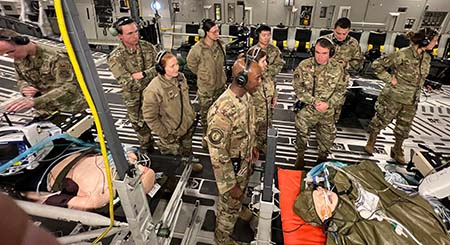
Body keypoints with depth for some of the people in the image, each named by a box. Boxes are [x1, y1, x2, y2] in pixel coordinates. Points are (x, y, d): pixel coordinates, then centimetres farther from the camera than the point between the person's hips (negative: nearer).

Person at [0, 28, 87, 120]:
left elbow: (68, 88, -31)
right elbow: (21, 80, 20)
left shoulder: (56, 57, -22)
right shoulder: (18, 60, 3)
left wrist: (34, 101, -39)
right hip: (45, 113, 7)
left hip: (73, 111, -6)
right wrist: (24, 88, -6)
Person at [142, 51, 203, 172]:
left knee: (187, 149, 31)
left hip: (188, 126, 6)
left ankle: (189, 163, 61)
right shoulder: (153, 90, -30)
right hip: (171, 134, -6)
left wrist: (192, 115, 12)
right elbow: (149, 117, -21)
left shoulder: (180, 77, -9)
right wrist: (163, 134, -15)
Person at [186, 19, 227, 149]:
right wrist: (203, 74, 5)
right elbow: (191, 64, -3)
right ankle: (206, 137, 32)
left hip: (220, 84, 5)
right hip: (205, 87, -4)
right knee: (206, 113, 11)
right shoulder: (197, 49, -20)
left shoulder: (220, 45, -6)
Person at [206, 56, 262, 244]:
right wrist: (230, 185, -21)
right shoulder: (222, 111, -38)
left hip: (245, 161, 7)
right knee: (230, 205, 19)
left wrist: (252, 145, 19)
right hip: (231, 167, -7)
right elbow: (217, 155, -30)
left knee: (240, 197, 34)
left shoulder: (245, 95, -10)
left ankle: (239, 209, 66)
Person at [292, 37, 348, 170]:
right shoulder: (304, 65, -12)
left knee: (327, 137, 16)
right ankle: (300, 155, 23)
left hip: (327, 110, 2)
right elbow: (298, 87, -10)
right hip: (308, 107, -2)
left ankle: (322, 158, 44)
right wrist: (314, 101, -17)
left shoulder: (337, 68, -7)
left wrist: (328, 104, -15)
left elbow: (341, 89, -1)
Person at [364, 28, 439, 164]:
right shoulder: (403, 54, -18)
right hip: (394, 97, -7)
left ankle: (397, 150, 33)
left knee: (404, 127, 15)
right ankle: (371, 143, 30)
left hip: (411, 101, 7)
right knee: (382, 121, 9)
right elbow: (377, 65, -18)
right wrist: (390, 79, -16)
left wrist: (417, 95, 12)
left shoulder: (426, 57, 4)